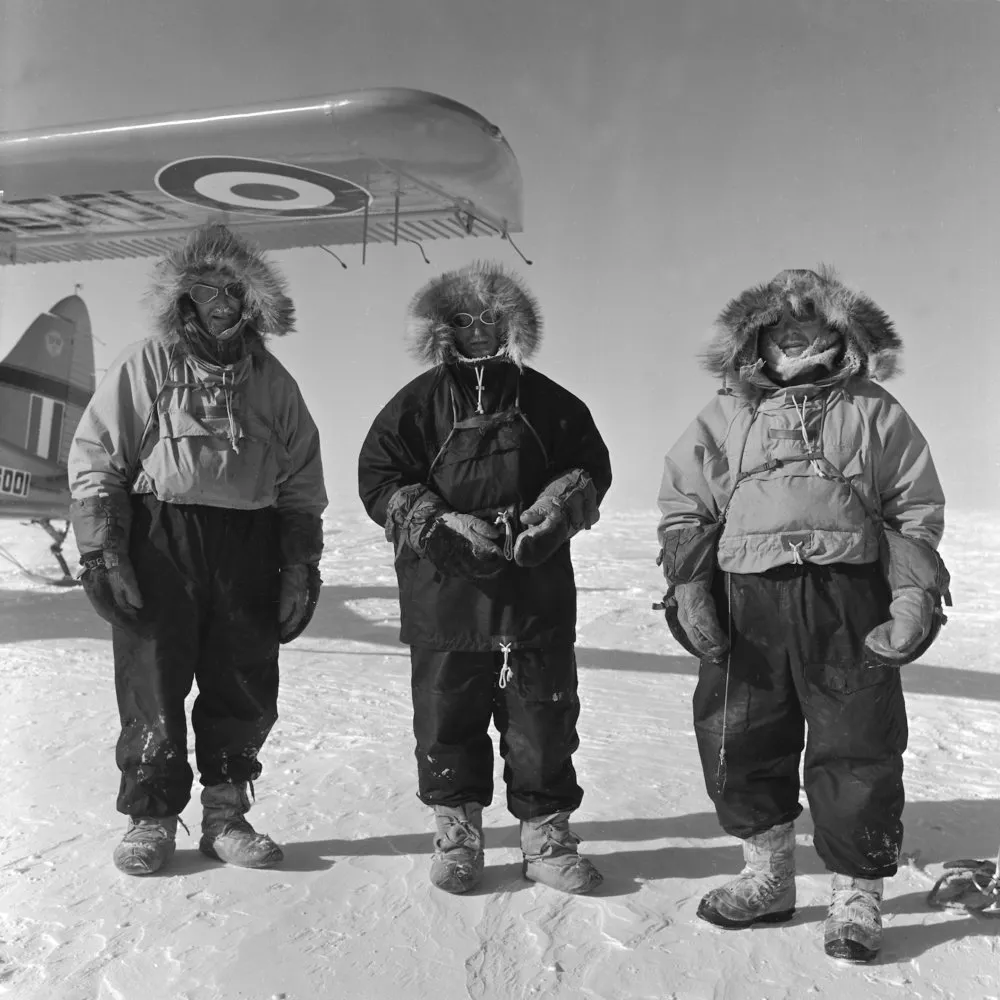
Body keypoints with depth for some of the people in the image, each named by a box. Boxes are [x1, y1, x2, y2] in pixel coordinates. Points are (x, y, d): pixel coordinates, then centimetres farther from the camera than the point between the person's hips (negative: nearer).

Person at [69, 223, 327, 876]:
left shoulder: (273, 379, 14)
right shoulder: (146, 365, 4)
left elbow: (302, 482, 14)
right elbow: (95, 458, 1)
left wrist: (301, 564, 8)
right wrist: (102, 549, -7)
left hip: (249, 548, 3)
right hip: (160, 543, -3)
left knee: (246, 693, 6)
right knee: (153, 689, 2)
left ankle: (226, 814, 21)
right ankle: (151, 816, 17)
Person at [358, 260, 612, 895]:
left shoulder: (547, 401, 9)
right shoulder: (419, 403, 4)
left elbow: (590, 466, 12)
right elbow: (379, 478, -1)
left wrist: (555, 510, -8)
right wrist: (442, 525, -14)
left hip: (538, 593, 1)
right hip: (445, 593, -1)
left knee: (545, 721, 7)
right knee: (448, 722, 9)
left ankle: (547, 835, 22)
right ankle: (457, 834, 26)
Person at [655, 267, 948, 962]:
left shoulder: (873, 412, 12)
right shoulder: (725, 417, 16)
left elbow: (917, 509, 9)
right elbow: (683, 508, 14)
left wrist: (916, 594, -2)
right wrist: (687, 586, 1)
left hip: (848, 599, -2)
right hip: (747, 603, 2)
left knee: (858, 749, 1)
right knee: (737, 743, 7)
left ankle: (858, 898, 19)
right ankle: (768, 877, 27)